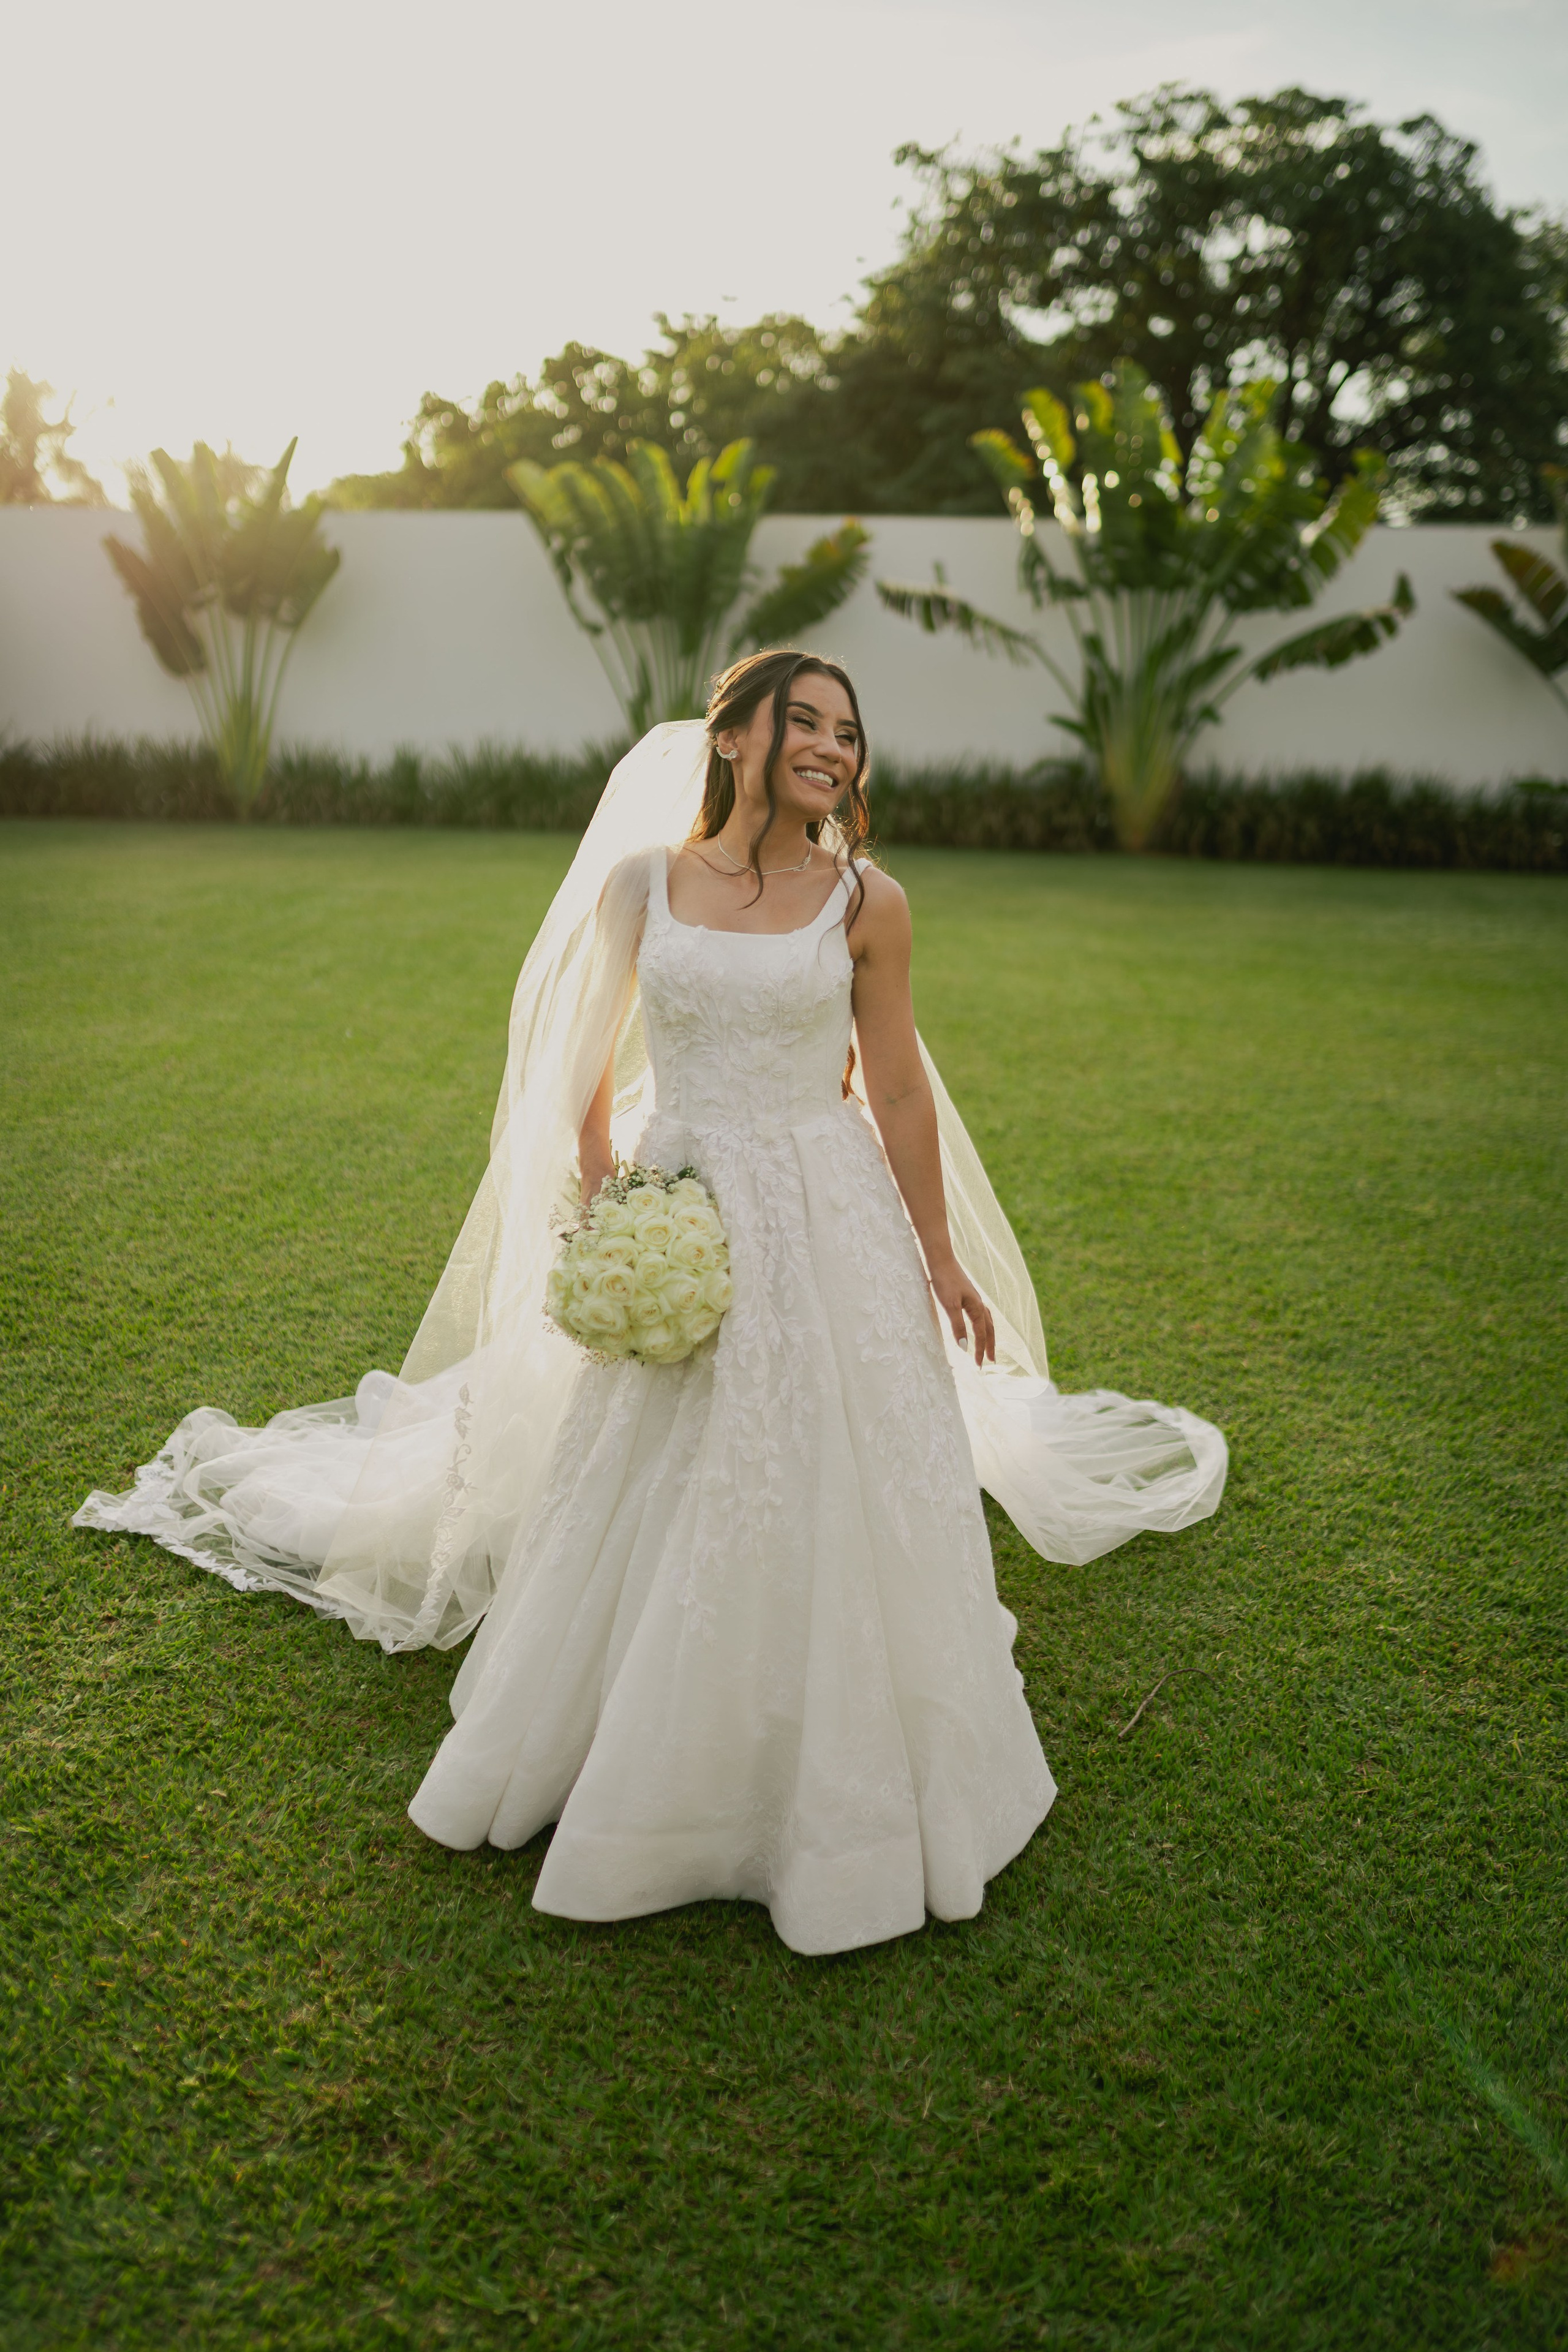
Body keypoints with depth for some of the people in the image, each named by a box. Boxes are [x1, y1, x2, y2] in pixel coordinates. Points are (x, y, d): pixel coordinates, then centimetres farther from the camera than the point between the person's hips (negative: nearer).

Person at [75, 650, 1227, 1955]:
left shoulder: (866, 902, -2)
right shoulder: (638, 882, 0)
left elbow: (899, 1092, 4)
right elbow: (587, 1071, 9)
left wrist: (942, 1259, 7)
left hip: (829, 1231, 0)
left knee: (832, 1510, 6)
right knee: (645, 1511, 12)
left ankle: (836, 1793, 29)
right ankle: (637, 1755, 36)